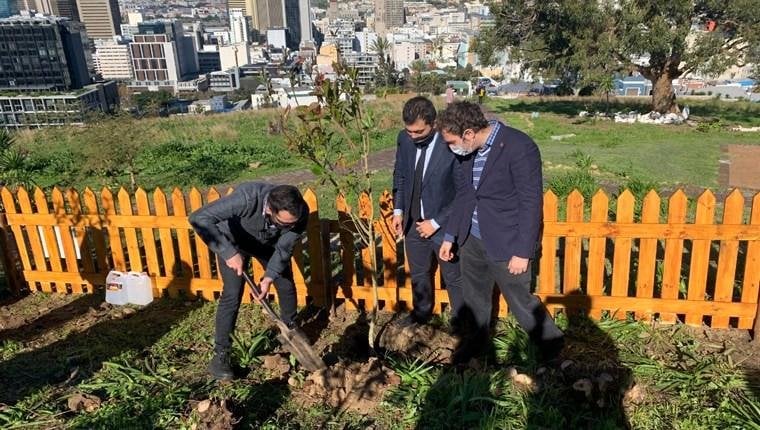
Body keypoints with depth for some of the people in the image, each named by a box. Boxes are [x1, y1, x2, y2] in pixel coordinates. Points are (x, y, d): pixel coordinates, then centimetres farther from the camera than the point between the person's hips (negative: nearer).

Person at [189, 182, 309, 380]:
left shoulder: (299, 212, -34)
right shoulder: (247, 198, -46)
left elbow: (284, 248, -22)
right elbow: (199, 218, -49)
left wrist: (269, 277, -34)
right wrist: (229, 253, -50)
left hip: (269, 243, 4)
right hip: (233, 241, -3)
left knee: (287, 285, 8)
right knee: (232, 294, -12)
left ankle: (289, 330, 34)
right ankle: (220, 354, 2)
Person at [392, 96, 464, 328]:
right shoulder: (404, 139, -7)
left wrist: (436, 222, -17)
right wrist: (398, 210, 2)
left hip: (444, 225, -5)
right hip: (413, 222, 5)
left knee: (454, 279, 15)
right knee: (419, 274, 24)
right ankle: (421, 312, 47)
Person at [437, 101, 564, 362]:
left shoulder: (519, 147, -23)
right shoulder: (465, 150, -1)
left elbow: (531, 203, -20)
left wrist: (523, 252, -18)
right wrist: (450, 236, 12)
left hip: (506, 243, -6)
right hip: (471, 238, 7)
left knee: (519, 299, 7)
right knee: (474, 295, 20)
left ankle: (551, 341, 34)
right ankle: (477, 340, 44)